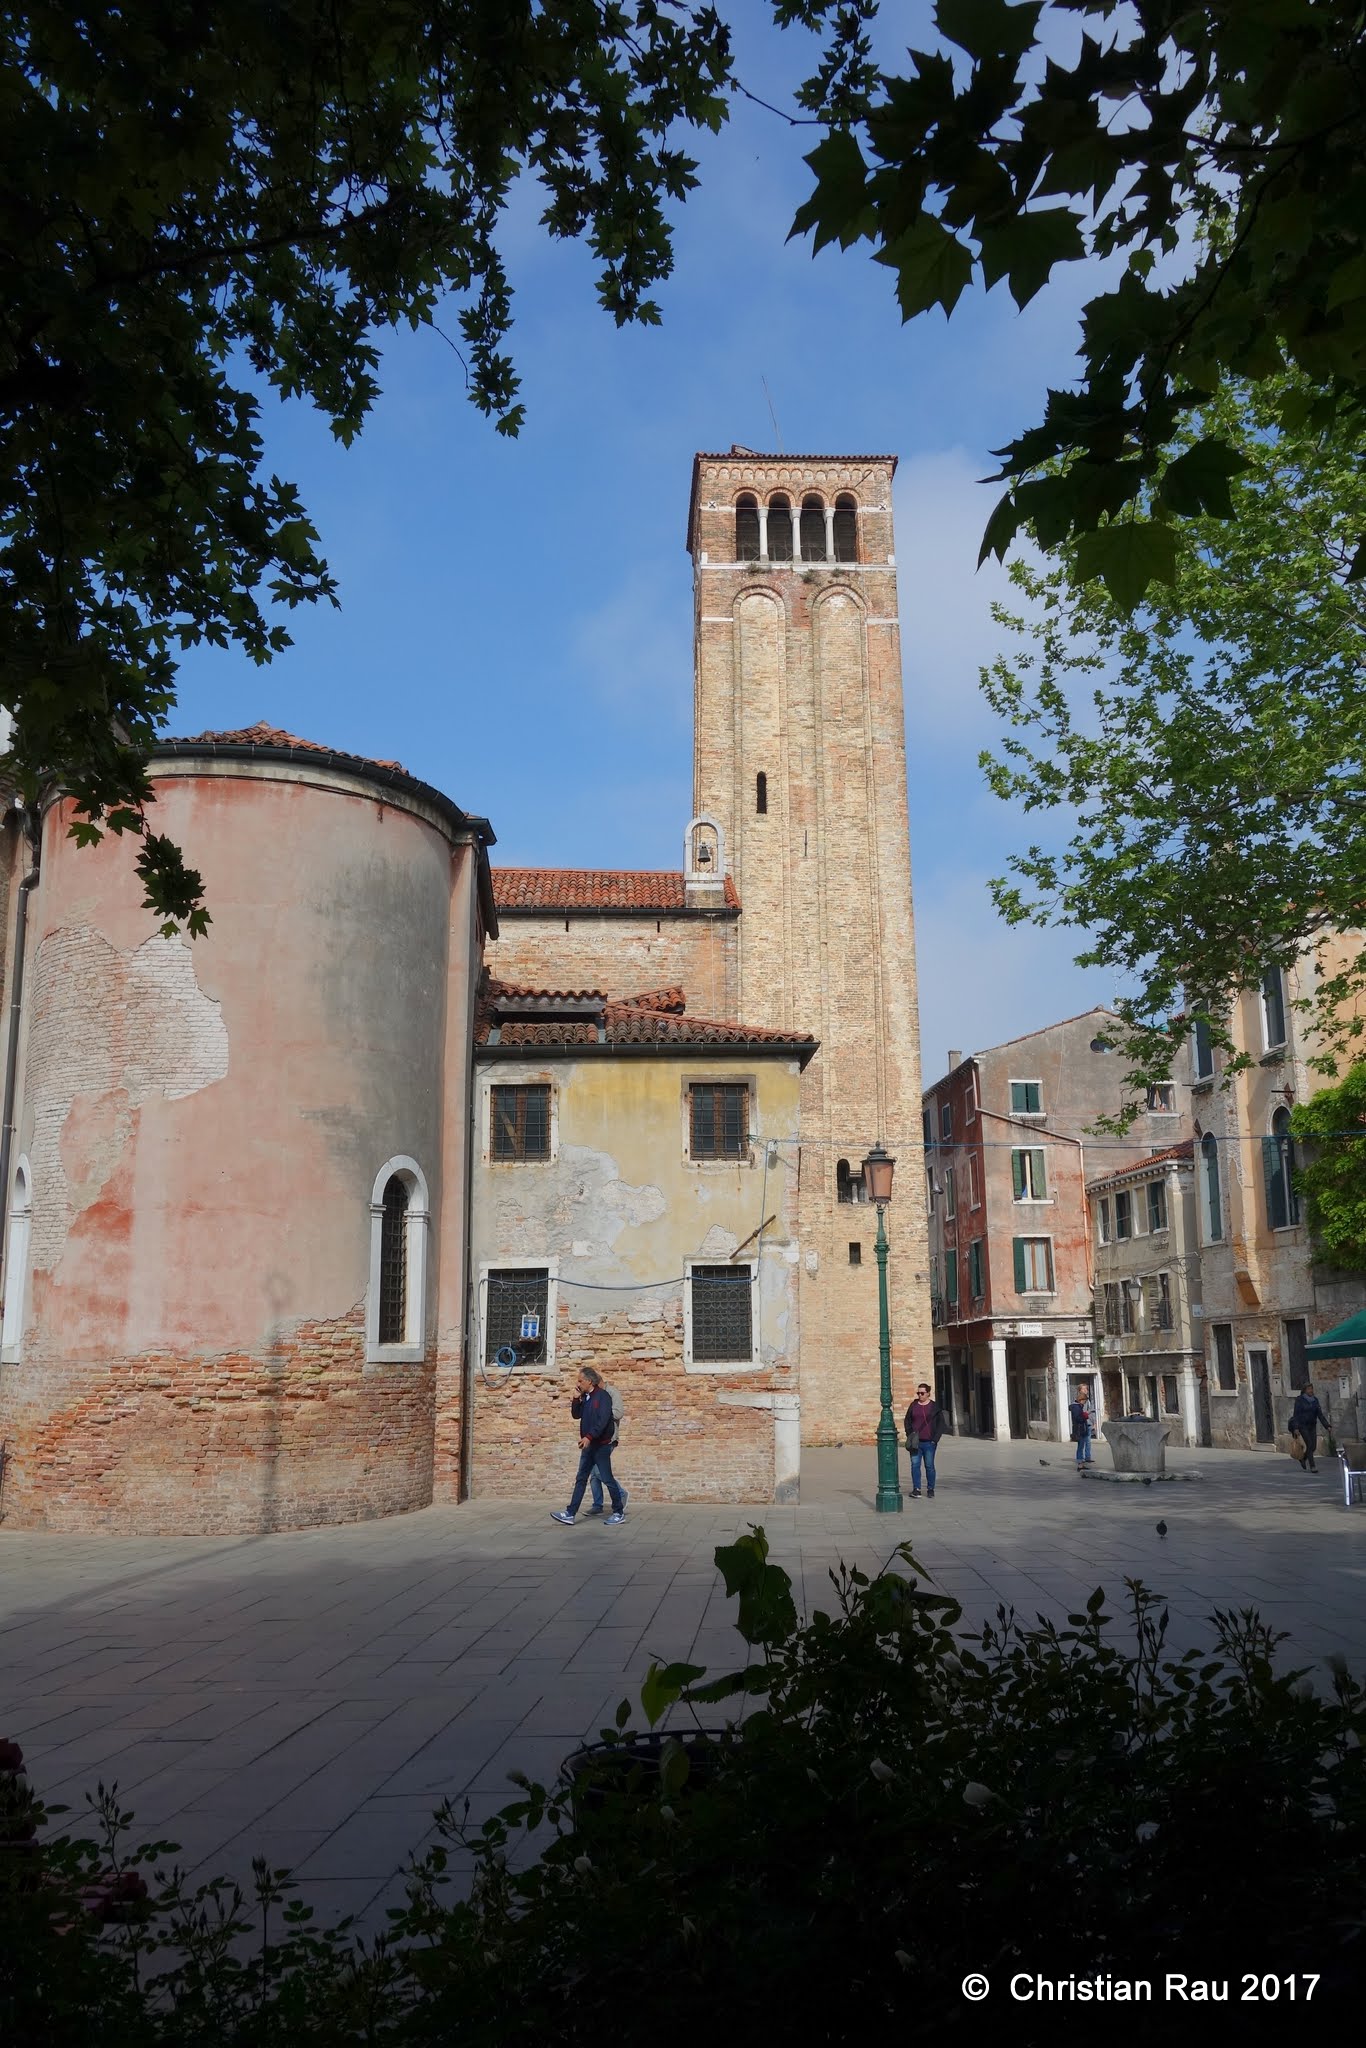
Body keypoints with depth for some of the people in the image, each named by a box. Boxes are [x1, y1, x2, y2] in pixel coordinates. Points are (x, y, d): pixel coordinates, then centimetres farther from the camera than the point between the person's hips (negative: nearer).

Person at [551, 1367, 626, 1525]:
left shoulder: (603, 1396, -14)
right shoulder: (585, 1397, 11)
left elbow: (603, 1420, -23)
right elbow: (576, 1415, 13)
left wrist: (589, 1436, -30)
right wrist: (576, 1398, 0)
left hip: (601, 1445, -8)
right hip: (589, 1445, 8)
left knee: (607, 1479, -2)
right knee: (580, 1479, 6)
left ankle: (619, 1513, 9)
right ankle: (570, 1514, 7)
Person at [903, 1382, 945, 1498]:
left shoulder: (934, 1406, 2)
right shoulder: (913, 1405, 9)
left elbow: (941, 1424, 2)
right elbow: (907, 1421, 15)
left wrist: (935, 1439, -5)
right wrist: (909, 1435, 1)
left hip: (929, 1442, -2)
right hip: (915, 1442, 2)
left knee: (929, 1466, 3)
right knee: (915, 1465, -3)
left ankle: (930, 1489, 14)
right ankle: (916, 1489, 0)